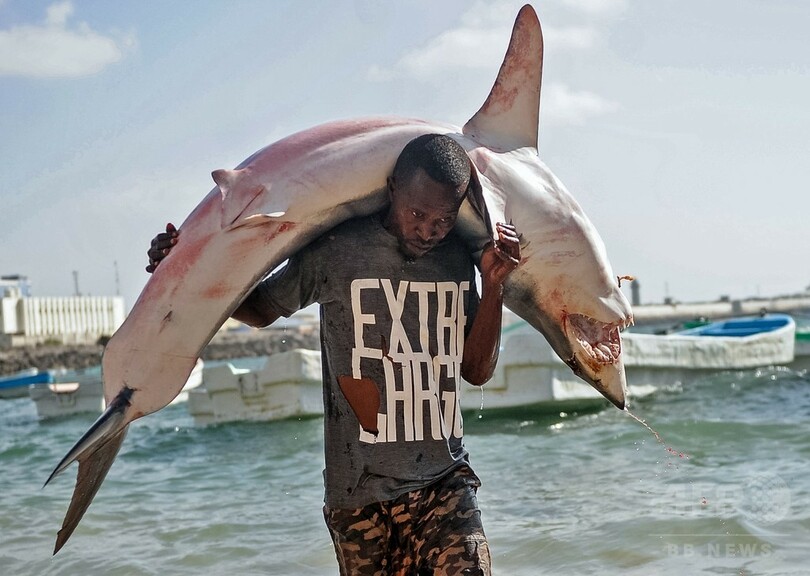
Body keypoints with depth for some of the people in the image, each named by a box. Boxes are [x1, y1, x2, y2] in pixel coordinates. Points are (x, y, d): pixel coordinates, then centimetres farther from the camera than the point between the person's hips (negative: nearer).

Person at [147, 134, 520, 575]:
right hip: (360, 492, -2)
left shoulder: (458, 257, 7)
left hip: (443, 484, 2)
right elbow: (261, 309, 13)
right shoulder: (337, 250, -4)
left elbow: (477, 371, 11)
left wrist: (493, 286, 0)